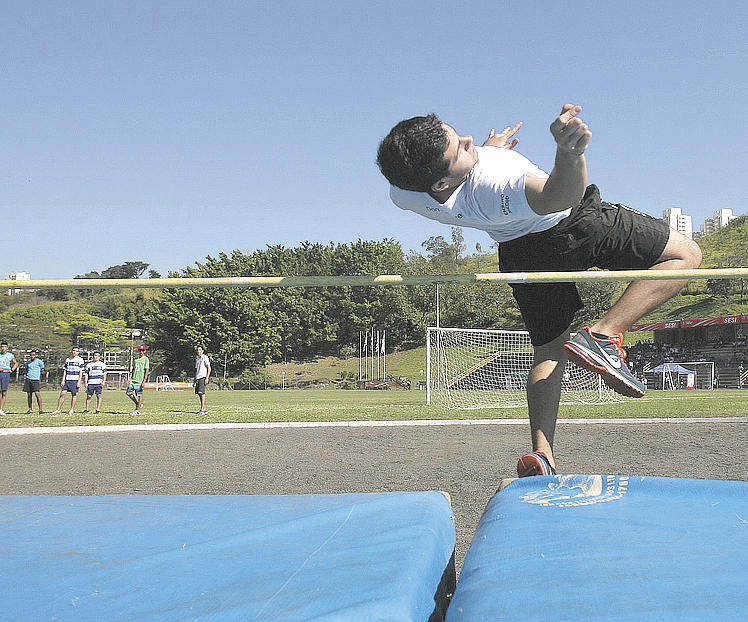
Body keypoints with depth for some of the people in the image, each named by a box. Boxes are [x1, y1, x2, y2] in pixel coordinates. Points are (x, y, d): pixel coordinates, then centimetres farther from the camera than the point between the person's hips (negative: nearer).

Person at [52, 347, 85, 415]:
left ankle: (72, 410, 7)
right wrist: (63, 380, 5)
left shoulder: (80, 360, 2)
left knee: (74, 394, -1)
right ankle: (58, 409, 1)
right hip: (67, 379, 3)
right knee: (62, 393, -3)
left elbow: (81, 371, -1)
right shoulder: (67, 360, 14)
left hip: (75, 380, -3)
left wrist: (79, 381, -8)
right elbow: (65, 370, 13)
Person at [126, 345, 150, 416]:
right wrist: (130, 378, 16)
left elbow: (147, 370, -8)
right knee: (129, 393, 1)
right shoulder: (136, 359, 16)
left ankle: (137, 410, 3)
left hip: (140, 380, -6)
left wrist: (144, 381, -16)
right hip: (133, 379, 6)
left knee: (139, 394, -3)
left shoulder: (146, 359, -3)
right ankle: (138, 404, 19)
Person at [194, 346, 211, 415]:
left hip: (203, 377, -8)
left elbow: (209, 368, -9)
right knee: (199, 393, 5)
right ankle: (203, 409, 9)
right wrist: (195, 380, 19)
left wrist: (207, 378, -17)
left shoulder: (205, 358, -4)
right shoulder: (197, 359, 19)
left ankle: (202, 409, -16)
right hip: (198, 378, 8)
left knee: (202, 393, -14)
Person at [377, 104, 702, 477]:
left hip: (517, 254, 6)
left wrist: (484, 150, 17)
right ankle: (604, 335, -14)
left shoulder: (402, 192, -19)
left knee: (548, 352, 22)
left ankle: (541, 454, 8)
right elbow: (561, 195, -58)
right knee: (685, 255, 3)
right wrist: (569, 152, -78)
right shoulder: (494, 185, -43)